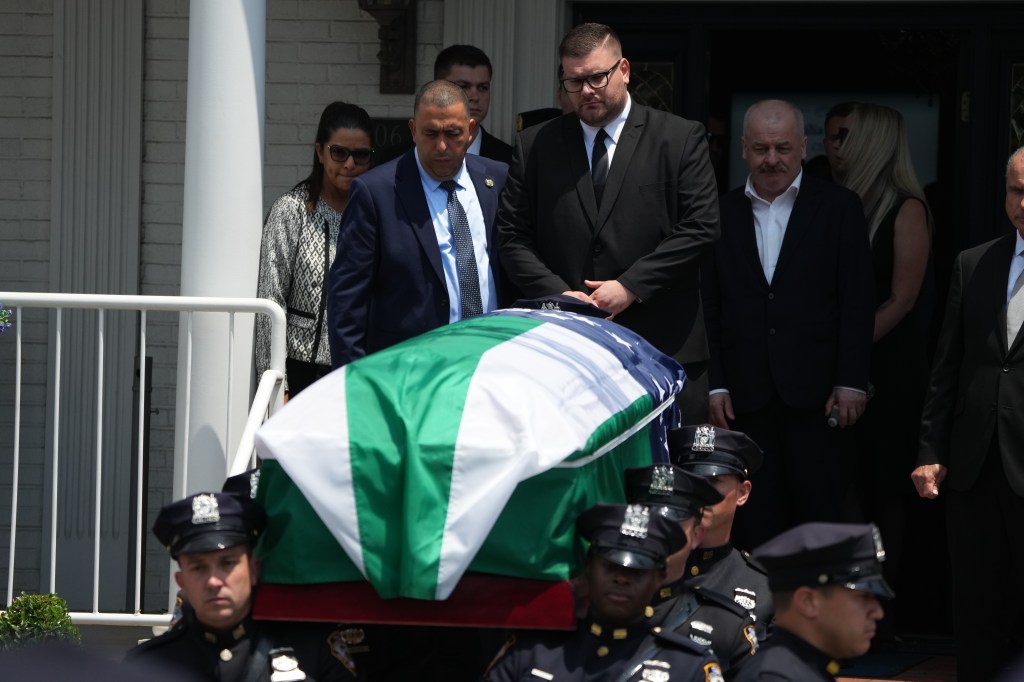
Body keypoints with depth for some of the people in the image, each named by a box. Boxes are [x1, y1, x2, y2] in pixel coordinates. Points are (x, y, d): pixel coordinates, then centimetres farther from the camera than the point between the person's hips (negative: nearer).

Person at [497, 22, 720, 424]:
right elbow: (513, 236, 8)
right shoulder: (535, 146, 11)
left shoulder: (680, 139, 5)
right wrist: (558, 294, -7)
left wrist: (630, 286, -9)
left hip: (663, 345, -1)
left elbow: (700, 226, -2)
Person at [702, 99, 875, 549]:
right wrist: (717, 385, 2)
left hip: (815, 393, -2)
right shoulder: (722, 214, 10)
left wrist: (851, 382, -6)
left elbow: (857, 302, 0)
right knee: (755, 524, 3)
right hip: (746, 394, 2)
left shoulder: (839, 208, 4)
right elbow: (710, 307, 9)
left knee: (820, 517, 0)